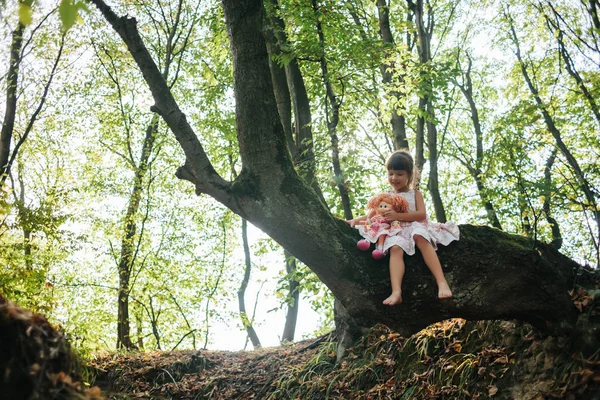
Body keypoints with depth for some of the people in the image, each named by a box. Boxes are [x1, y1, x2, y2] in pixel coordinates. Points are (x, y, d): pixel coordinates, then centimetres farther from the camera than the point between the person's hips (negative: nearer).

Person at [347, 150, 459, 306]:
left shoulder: (415, 194, 13)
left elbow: (422, 214, -3)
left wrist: (398, 215, -16)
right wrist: (357, 220, 8)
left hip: (416, 226, -2)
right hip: (397, 231, 2)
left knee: (420, 238, -39)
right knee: (395, 248, -34)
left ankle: (442, 282, -48)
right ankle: (396, 292, -55)